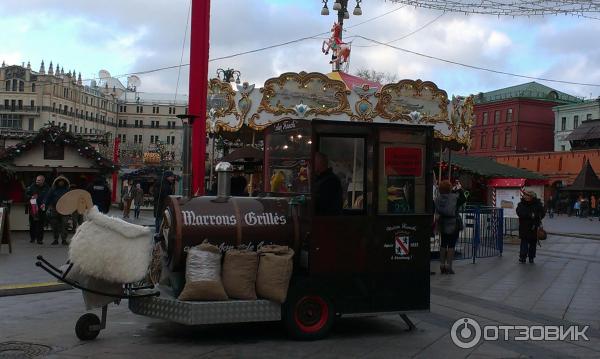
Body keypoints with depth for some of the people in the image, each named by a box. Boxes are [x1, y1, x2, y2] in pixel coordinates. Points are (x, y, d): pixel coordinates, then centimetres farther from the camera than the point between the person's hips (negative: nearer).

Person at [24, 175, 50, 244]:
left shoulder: (46, 188, 2)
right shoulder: (32, 187, 4)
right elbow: (26, 195, 7)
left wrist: (44, 204, -16)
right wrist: (31, 197, -12)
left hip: (42, 209, -1)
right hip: (32, 208, 1)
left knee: (40, 225, -1)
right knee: (32, 224, 6)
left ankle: (40, 239, 5)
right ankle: (32, 238, 20)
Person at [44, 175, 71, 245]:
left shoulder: (67, 189, 8)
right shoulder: (53, 189, 6)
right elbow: (48, 197, -2)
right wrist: (44, 203, -18)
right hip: (54, 210, 1)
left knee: (64, 225, -7)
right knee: (54, 225, 5)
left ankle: (64, 240, -1)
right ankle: (56, 240, 16)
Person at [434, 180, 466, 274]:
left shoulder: (438, 198, -3)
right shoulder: (455, 197, -14)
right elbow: (463, 199, 4)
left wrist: (453, 190, 22)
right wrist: (460, 189, 14)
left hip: (442, 225, 4)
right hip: (453, 225, -4)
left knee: (443, 244, 13)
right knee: (451, 245, 1)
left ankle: (442, 266, 16)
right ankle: (448, 266, 1)